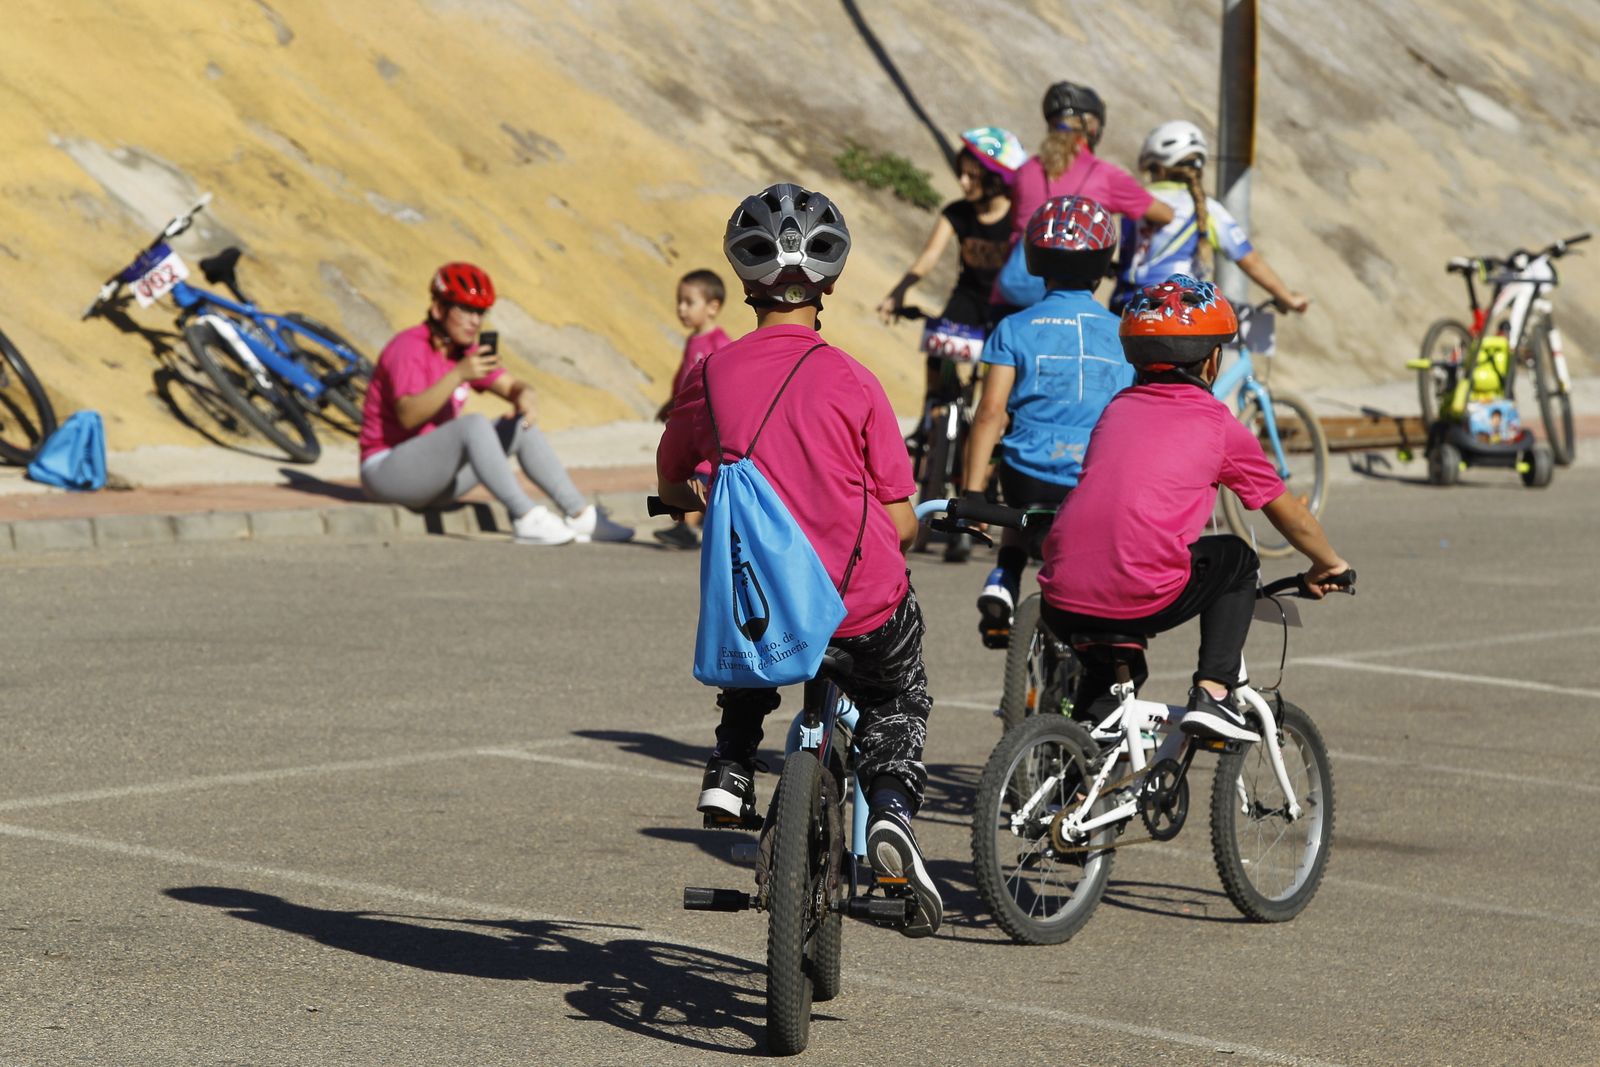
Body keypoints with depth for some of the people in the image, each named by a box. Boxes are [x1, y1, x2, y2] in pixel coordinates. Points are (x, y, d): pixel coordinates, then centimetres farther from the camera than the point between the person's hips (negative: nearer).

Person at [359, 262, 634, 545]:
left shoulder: (465, 351, 9)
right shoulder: (410, 347, -17)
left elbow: (511, 386, 6)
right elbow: (408, 415, -31)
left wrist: (524, 397, -18)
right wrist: (458, 375, -38)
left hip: (433, 473, 9)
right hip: (387, 469, -9)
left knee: (521, 426, -1)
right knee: (474, 425, -31)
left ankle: (581, 516, -6)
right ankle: (527, 520, -34)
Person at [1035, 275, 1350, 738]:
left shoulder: (1117, 410, 20)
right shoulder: (1219, 424, 9)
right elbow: (1290, 517, 22)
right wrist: (1328, 565, 41)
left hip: (1061, 608, 5)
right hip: (1141, 601, -5)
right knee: (1236, 559, 23)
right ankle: (1213, 693, 12)